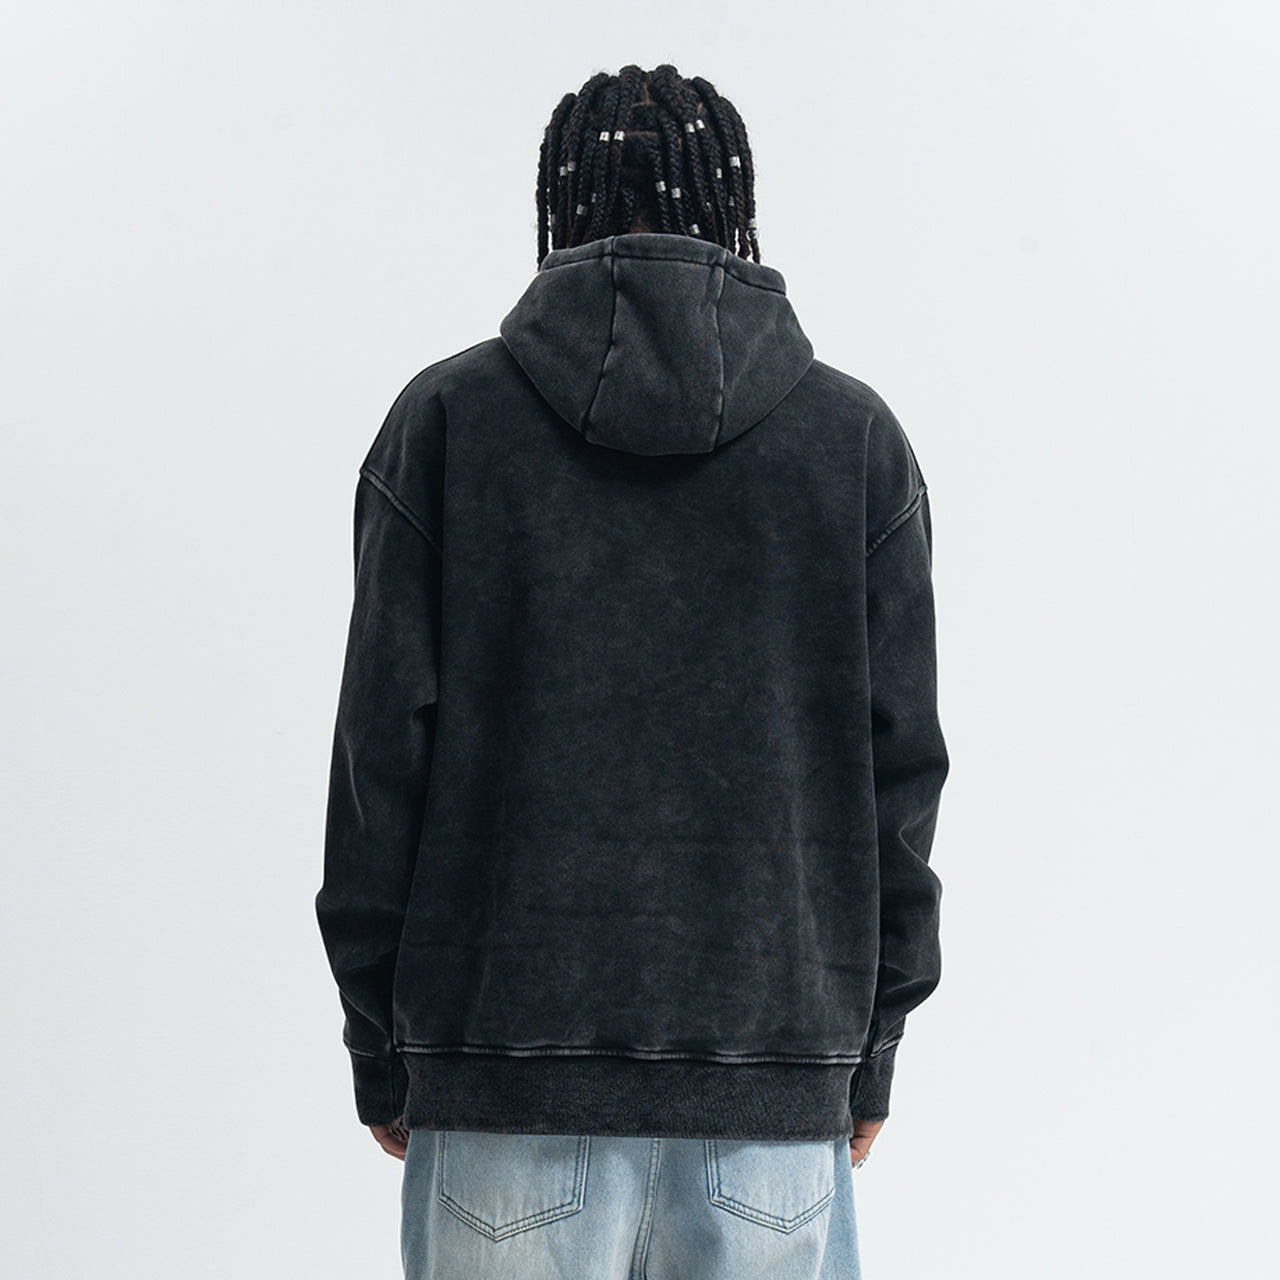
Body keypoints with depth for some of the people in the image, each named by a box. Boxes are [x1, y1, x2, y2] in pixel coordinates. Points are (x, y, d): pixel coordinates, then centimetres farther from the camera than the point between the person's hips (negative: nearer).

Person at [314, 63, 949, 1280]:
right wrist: (868, 1049, 11)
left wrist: (379, 1047, 7)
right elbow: (900, 758, 4)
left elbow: (383, 744, 0)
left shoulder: (445, 416, 2)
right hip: (779, 1086, 1)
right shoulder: (858, 435, 5)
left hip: (503, 1079, 0)